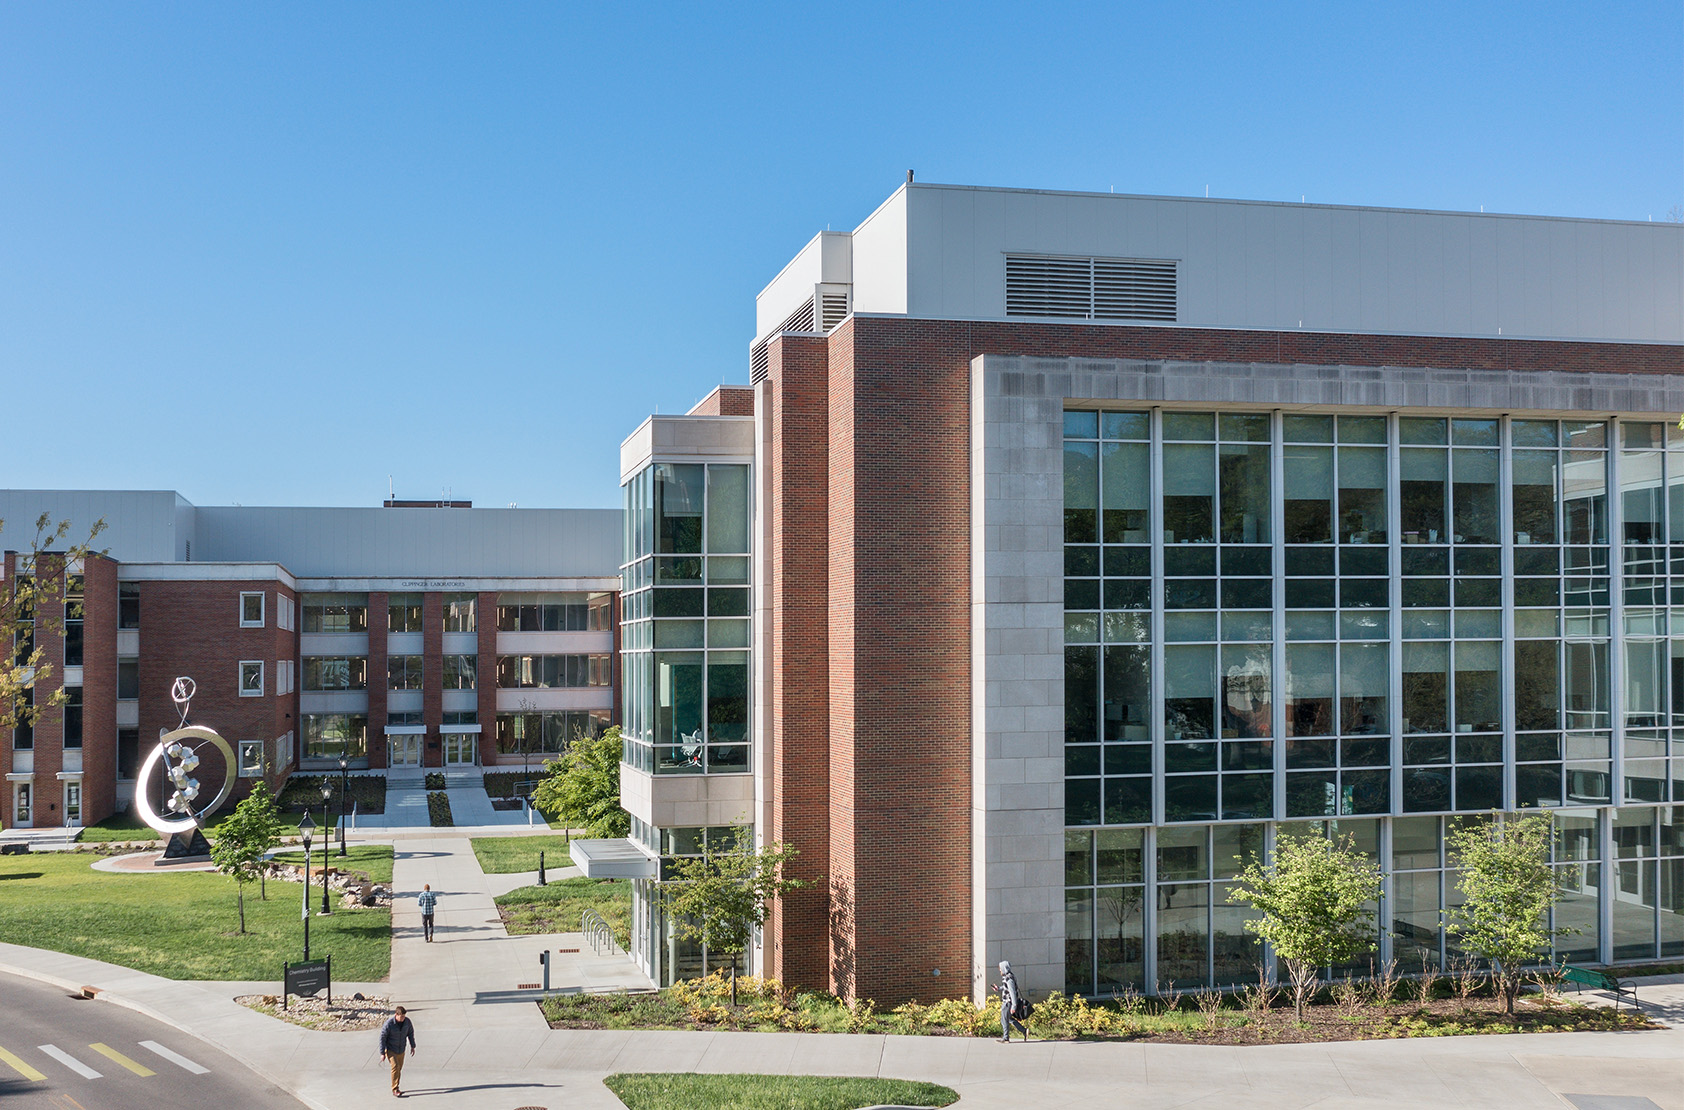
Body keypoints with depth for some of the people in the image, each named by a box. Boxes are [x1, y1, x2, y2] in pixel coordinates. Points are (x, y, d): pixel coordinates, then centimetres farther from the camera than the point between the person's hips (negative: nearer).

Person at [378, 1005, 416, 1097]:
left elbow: (410, 1033, 8)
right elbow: (382, 1037, -15)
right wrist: (382, 1053, -13)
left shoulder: (407, 1021, -11)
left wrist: (413, 1046, 14)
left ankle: (396, 1087, 29)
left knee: (399, 1069, 11)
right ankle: (395, 1090, -15)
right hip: (390, 1050, -5)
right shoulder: (389, 1023, -23)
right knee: (395, 1067, -18)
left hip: (401, 1050, 5)